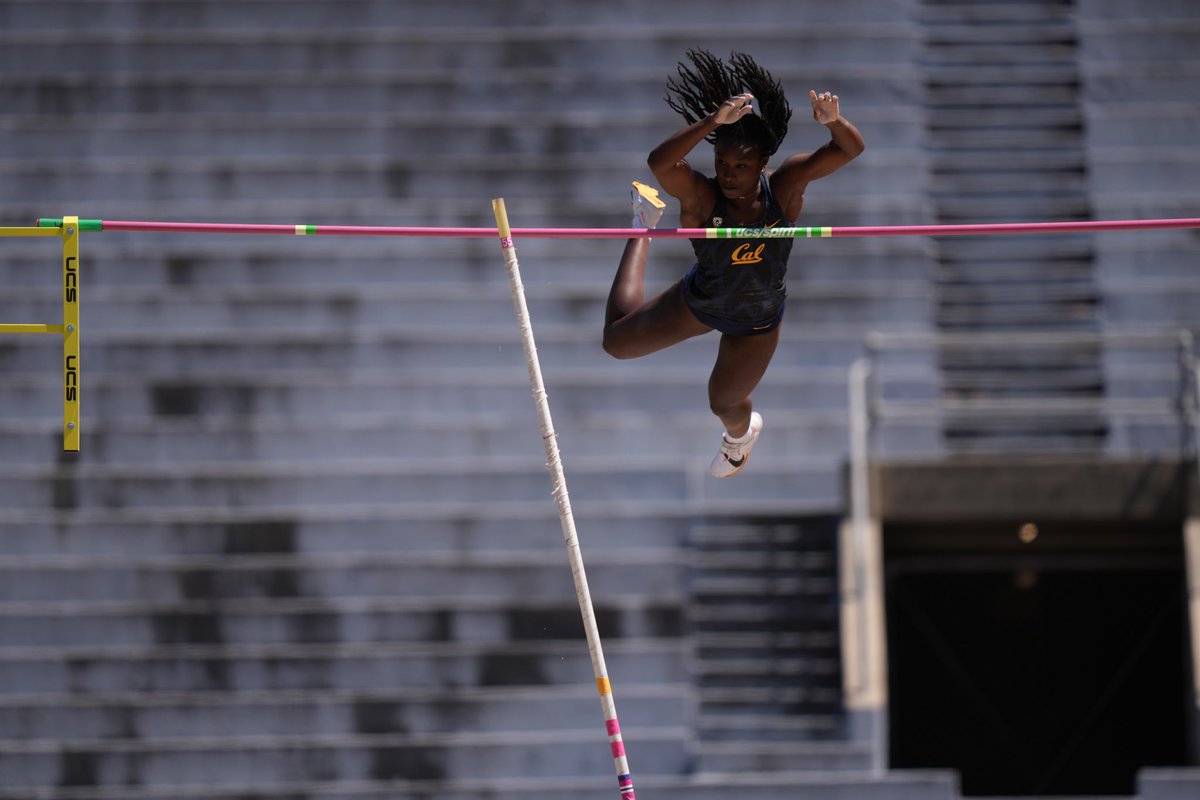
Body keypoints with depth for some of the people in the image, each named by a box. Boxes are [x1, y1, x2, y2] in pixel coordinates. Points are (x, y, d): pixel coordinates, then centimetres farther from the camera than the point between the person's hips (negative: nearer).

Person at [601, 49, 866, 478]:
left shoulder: (785, 186, -29)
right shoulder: (699, 196, -35)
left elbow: (852, 148, -33)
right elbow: (658, 161, -56)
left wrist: (833, 121, -56)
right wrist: (713, 121, -67)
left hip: (757, 323, 1)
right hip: (699, 302, 0)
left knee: (724, 401, 22)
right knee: (617, 341, 16)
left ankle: (742, 432, 64)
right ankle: (643, 231, 38)